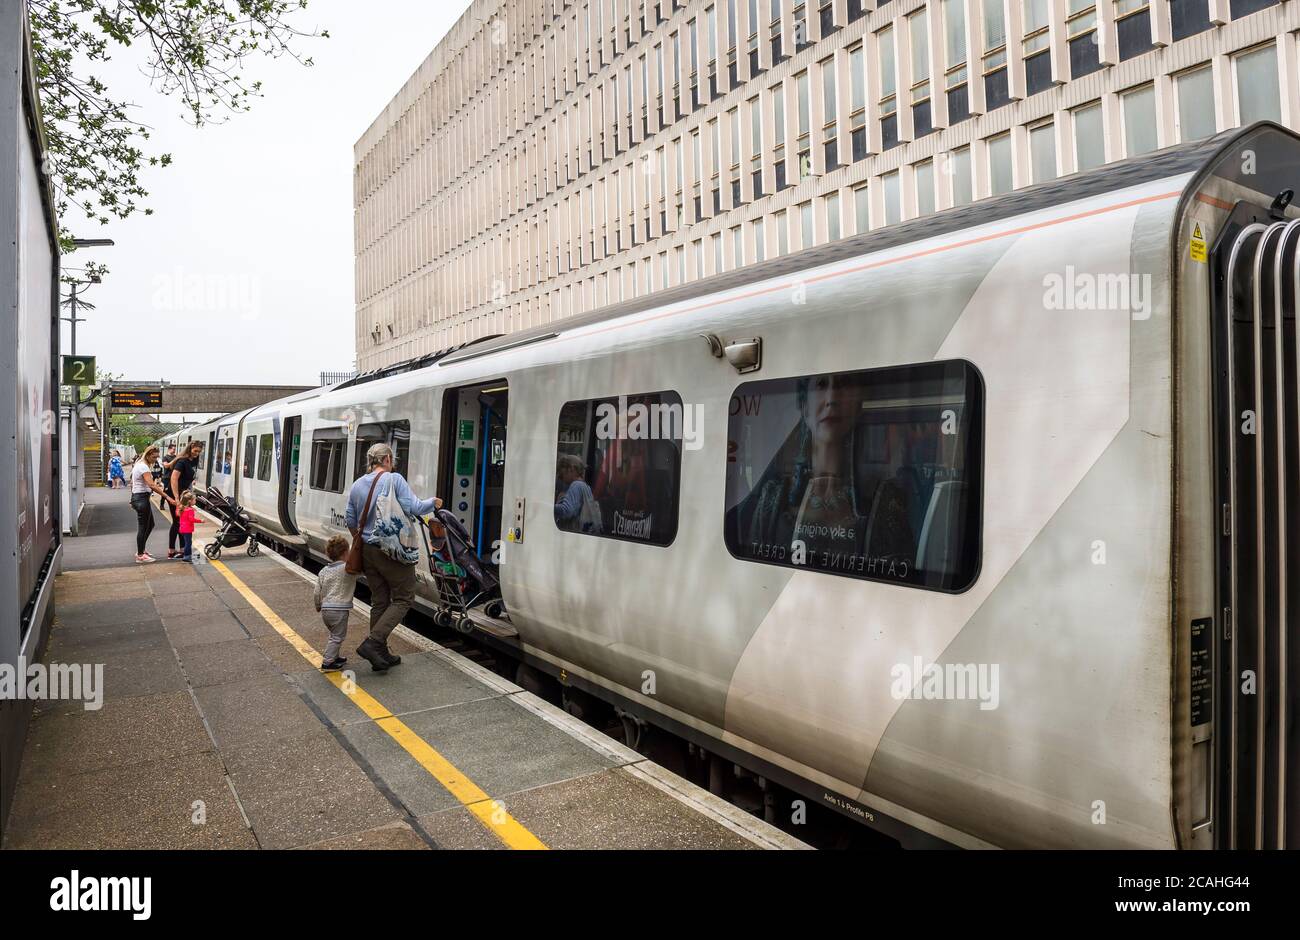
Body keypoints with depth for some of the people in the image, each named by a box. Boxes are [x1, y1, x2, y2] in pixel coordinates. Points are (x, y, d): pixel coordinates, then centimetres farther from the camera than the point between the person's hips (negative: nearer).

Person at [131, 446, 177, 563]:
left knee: (150, 525, 17)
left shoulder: (139, 464, 14)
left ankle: (140, 551, 25)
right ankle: (140, 556, 3)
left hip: (136, 496, 10)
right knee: (143, 527, -3)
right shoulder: (144, 467, -18)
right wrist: (167, 497, -32)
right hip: (142, 498, -10)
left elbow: (132, 483, 20)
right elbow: (151, 485, -29)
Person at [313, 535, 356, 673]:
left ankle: (334, 657, 34)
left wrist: (318, 606, 24)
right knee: (337, 637, 3)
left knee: (334, 635, 24)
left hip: (325, 610, 7)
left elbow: (317, 593, 10)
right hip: (340, 610, -7)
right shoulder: (348, 569, -12)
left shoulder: (323, 571, 7)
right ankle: (327, 663, 2)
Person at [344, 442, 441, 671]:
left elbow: (350, 520, 15)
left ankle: (381, 655, 17)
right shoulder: (394, 480, -11)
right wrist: (433, 503, 1)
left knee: (379, 601, 13)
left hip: (368, 551, 7)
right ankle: (372, 642, -10)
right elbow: (413, 508, -18)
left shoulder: (357, 485, 9)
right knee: (403, 599, 4)